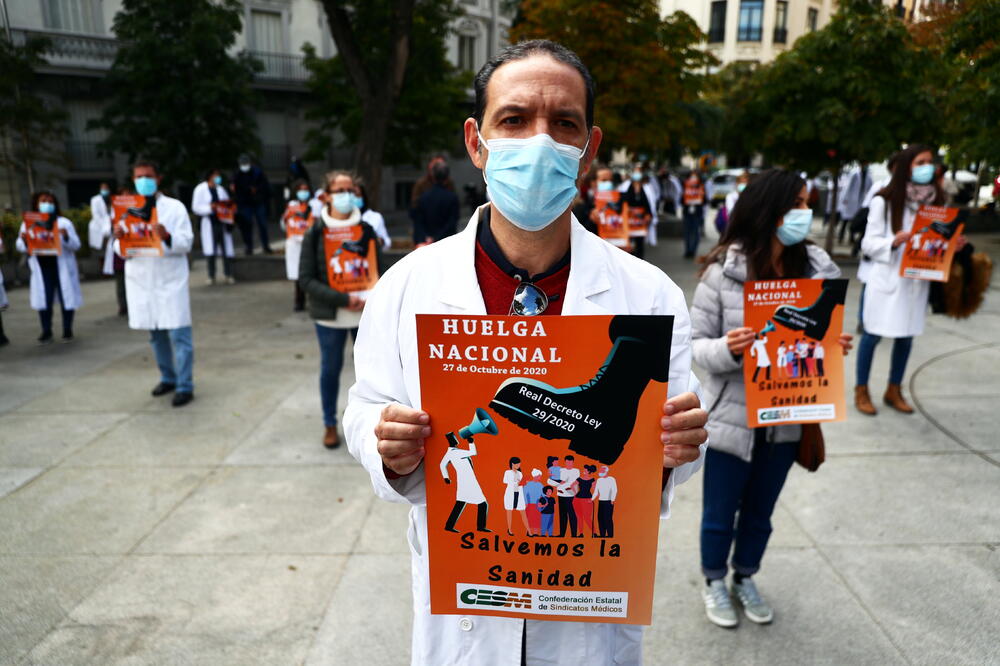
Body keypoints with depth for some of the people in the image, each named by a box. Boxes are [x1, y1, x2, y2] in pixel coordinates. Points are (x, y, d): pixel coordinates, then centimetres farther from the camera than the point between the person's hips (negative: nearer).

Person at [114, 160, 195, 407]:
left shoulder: (175, 207, 0)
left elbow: (187, 243, -7)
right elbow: (123, 252, 7)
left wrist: (167, 237, -26)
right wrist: (119, 239, -15)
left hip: (170, 281, -4)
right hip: (141, 282, 4)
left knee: (179, 334, -6)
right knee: (155, 334, 14)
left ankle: (185, 386, -1)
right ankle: (168, 378, 28)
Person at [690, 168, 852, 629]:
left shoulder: (817, 268, -4)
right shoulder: (723, 271, -17)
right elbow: (696, 343, -12)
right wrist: (727, 349, -31)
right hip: (733, 416, -4)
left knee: (759, 511, 22)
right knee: (719, 513, 14)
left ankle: (745, 578, 46)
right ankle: (714, 582, 40)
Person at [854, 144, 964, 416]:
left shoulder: (934, 201, 6)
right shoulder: (884, 201, -9)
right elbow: (869, 243, -10)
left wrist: (951, 245, -8)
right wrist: (895, 241, -27)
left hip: (917, 279, 5)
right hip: (887, 277, -5)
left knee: (906, 335, 12)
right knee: (873, 334, 3)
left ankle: (893, 391, 28)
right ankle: (861, 391, 18)